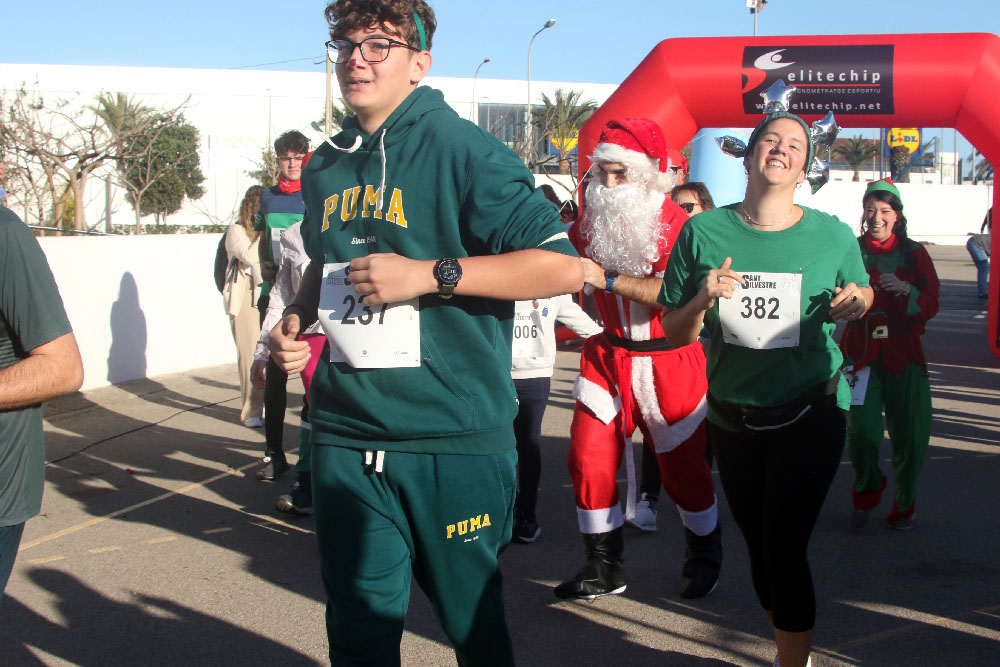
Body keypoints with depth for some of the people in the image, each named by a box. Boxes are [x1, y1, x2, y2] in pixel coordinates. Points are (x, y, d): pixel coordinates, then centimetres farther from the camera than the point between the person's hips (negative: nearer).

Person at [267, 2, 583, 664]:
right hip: (346, 439, 5)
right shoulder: (326, 168, 13)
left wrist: (431, 273, -19)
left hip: (453, 440, -5)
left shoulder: (462, 150, -8)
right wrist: (296, 318, 10)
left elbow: (563, 265, -15)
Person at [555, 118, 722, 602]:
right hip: (608, 354, 5)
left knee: (682, 465, 7)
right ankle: (604, 568, 14)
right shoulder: (592, 221, 4)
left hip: (668, 360, -5)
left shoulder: (677, 225, -14)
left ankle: (705, 558, 32)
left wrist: (607, 279, -32)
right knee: (588, 458, -2)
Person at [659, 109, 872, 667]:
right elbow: (675, 333, -1)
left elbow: (863, 290, 14)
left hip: (809, 417, -2)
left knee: (785, 549, -11)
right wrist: (702, 300, -22)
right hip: (732, 420, 3)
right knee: (760, 548, 14)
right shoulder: (704, 233, -4)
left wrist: (856, 300, -10)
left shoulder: (833, 236, -6)